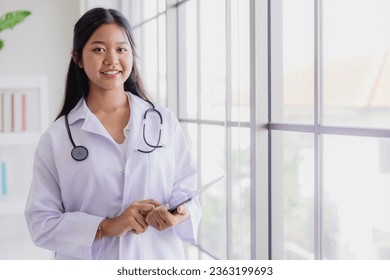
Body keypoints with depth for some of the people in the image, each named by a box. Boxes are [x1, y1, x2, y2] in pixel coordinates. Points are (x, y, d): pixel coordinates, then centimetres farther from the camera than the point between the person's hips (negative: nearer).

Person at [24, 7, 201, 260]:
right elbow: (41, 222, -8)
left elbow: (187, 193, 1)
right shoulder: (57, 137, -6)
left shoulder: (165, 122, -1)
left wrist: (177, 214, -20)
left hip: (159, 264, 1)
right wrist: (106, 227, -21)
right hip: (89, 269, -1)